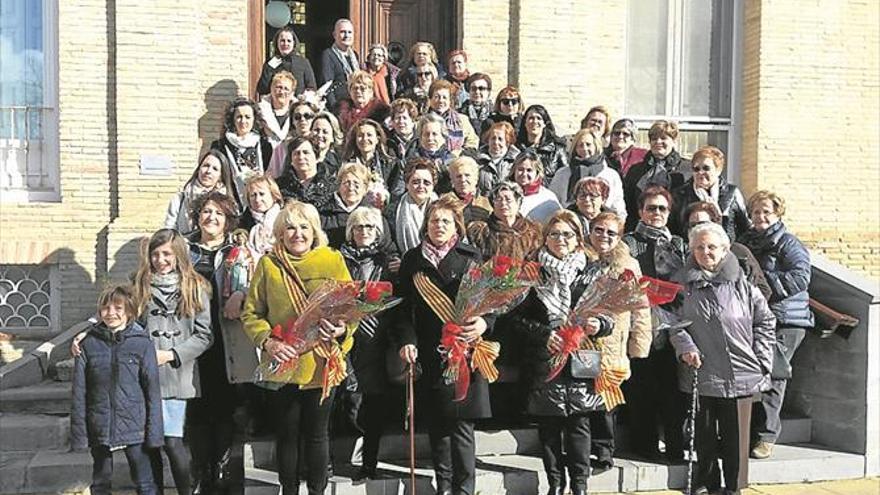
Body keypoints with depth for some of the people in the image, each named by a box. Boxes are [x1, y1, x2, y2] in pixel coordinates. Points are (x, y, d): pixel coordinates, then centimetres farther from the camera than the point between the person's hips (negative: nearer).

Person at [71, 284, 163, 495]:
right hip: (100, 428, 2)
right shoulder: (88, 344, 0)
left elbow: (153, 390, -3)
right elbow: (79, 392, 2)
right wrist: (78, 432, -1)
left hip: (134, 426, -2)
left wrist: (154, 431, -5)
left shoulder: (142, 343, -4)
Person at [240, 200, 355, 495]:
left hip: (322, 365, 0)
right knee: (287, 434, 13)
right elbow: (250, 313, 2)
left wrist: (343, 330, -17)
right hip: (283, 364, 0)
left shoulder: (333, 260, 1)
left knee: (316, 434, 13)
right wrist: (267, 341, -14)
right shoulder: (268, 264, 1)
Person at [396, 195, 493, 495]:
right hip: (428, 355, 2)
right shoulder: (412, 260, 9)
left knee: (461, 425, -5)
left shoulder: (470, 258, 4)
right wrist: (407, 341, -8)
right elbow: (403, 307, 6)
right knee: (436, 425, 9)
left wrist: (485, 322, -19)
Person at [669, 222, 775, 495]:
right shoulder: (684, 285, 5)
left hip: (739, 374, -1)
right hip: (701, 373, 1)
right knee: (704, 434, 10)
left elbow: (765, 321, 7)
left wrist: (761, 359, 1)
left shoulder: (742, 285, 3)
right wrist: (685, 347, -11)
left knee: (735, 436, 5)